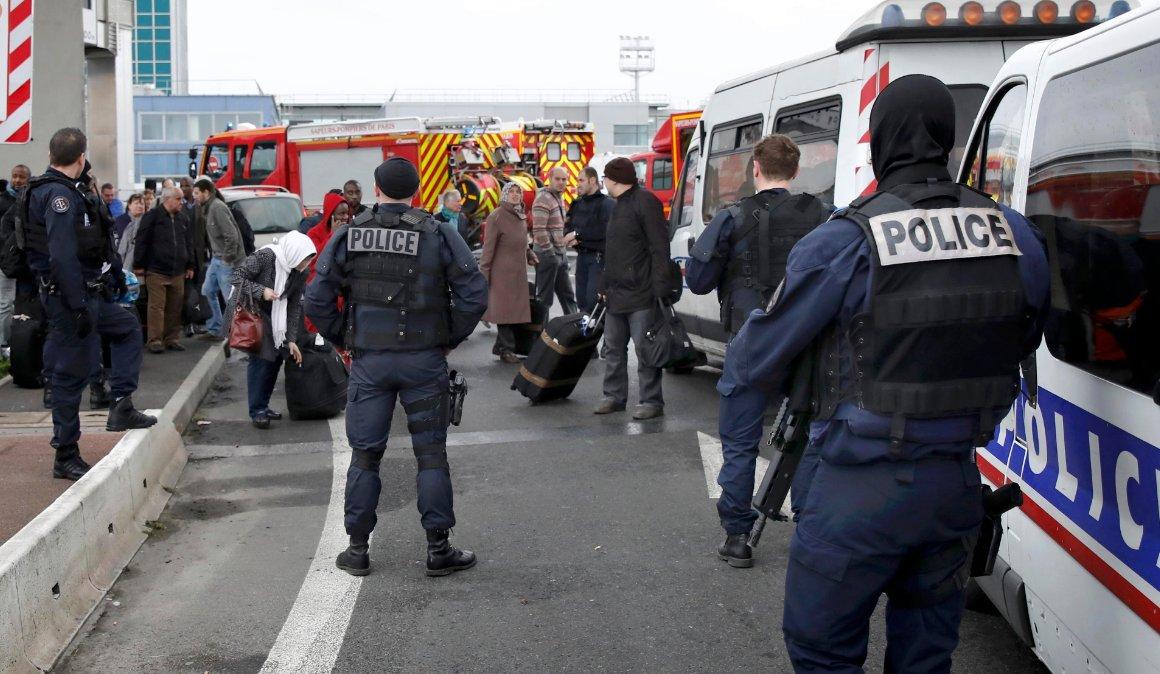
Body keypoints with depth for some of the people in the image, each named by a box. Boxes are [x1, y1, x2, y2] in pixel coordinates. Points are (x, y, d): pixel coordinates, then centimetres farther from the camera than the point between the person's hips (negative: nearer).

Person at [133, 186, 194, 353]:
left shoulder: (183, 219, 16)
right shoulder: (152, 217, -3)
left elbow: (188, 244, 22)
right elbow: (141, 242, -4)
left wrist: (190, 265, 18)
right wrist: (139, 265, -6)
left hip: (177, 272, 6)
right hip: (156, 271, -6)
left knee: (175, 308, 6)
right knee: (157, 306, -6)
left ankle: (172, 339, 14)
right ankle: (155, 341, -3)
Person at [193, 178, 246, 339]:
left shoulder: (217, 207, -18)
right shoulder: (208, 208, 12)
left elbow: (231, 235, -24)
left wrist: (228, 257, -19)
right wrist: (215, 256, 13)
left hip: (226, 261, -10)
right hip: (216, 259, 10)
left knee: (231, 298, -5)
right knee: (208, 292, 14)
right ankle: (215, 330, 21)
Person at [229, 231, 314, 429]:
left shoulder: (300, 272, -9)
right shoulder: (265, 256, -27)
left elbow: (294, 306, -5)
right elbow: (236, 277, -23)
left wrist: (291, 340, -7)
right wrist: (261, 291, -34)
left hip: (270, 313, 7)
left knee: (276, 356, 5)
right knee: (260, 357, -14)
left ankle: (263, 406, 19)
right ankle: (257, 411, -6)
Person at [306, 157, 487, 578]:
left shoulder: (347, 236, 0)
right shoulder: (439, 235, -4)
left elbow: (317, 300, -2)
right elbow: (474, 295, -8)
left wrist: (342, 339, 10)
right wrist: (449, 338, 4)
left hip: (368, 360, 1)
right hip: (423, 360, -1)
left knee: (364, 454, 10)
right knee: (431, 453, 7)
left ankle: (357, 549, 16)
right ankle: (438, 550, 11)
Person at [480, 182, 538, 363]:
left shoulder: (521, 217, 14)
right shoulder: (496, 217, -9)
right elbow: (488, 247, -11)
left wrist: (530, 255, 10)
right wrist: (484, 273, -13)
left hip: (519, 272, 8)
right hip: (502, 272, -8)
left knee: (515, 309, 8)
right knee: (504, 309, -3)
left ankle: (501, 347, 17)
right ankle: (507, 349, 4)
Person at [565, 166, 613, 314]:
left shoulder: (607, 203, -7)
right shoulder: (577, 203, 16)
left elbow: (605, 230, -21)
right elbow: (568, 226, 16)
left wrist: (577, 234, -17)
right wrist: (571, 238, -8)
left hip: (599, 256, -7)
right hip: (581, 256, 7)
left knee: (593, 298, -14)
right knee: (581, 298, 10)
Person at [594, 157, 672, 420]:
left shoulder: (645, 201, -10)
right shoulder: (619, 206, 20)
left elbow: (659, 248, -17)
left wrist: (660, 288, -22)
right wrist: (604, 286, 22)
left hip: (641, 295, -10)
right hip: (616, 294, 10)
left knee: (645, 350, -4)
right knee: (614, 348, 14)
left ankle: (652, 401, 3)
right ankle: (614, 396, 24)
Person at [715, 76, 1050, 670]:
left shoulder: (845, 243, -16)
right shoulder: (1016, 235, -1)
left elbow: (759, 354, -8)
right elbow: (1025, 341, 14)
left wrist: (737, 441, 7)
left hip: (863, 489, -5)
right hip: (957, 483, 5)